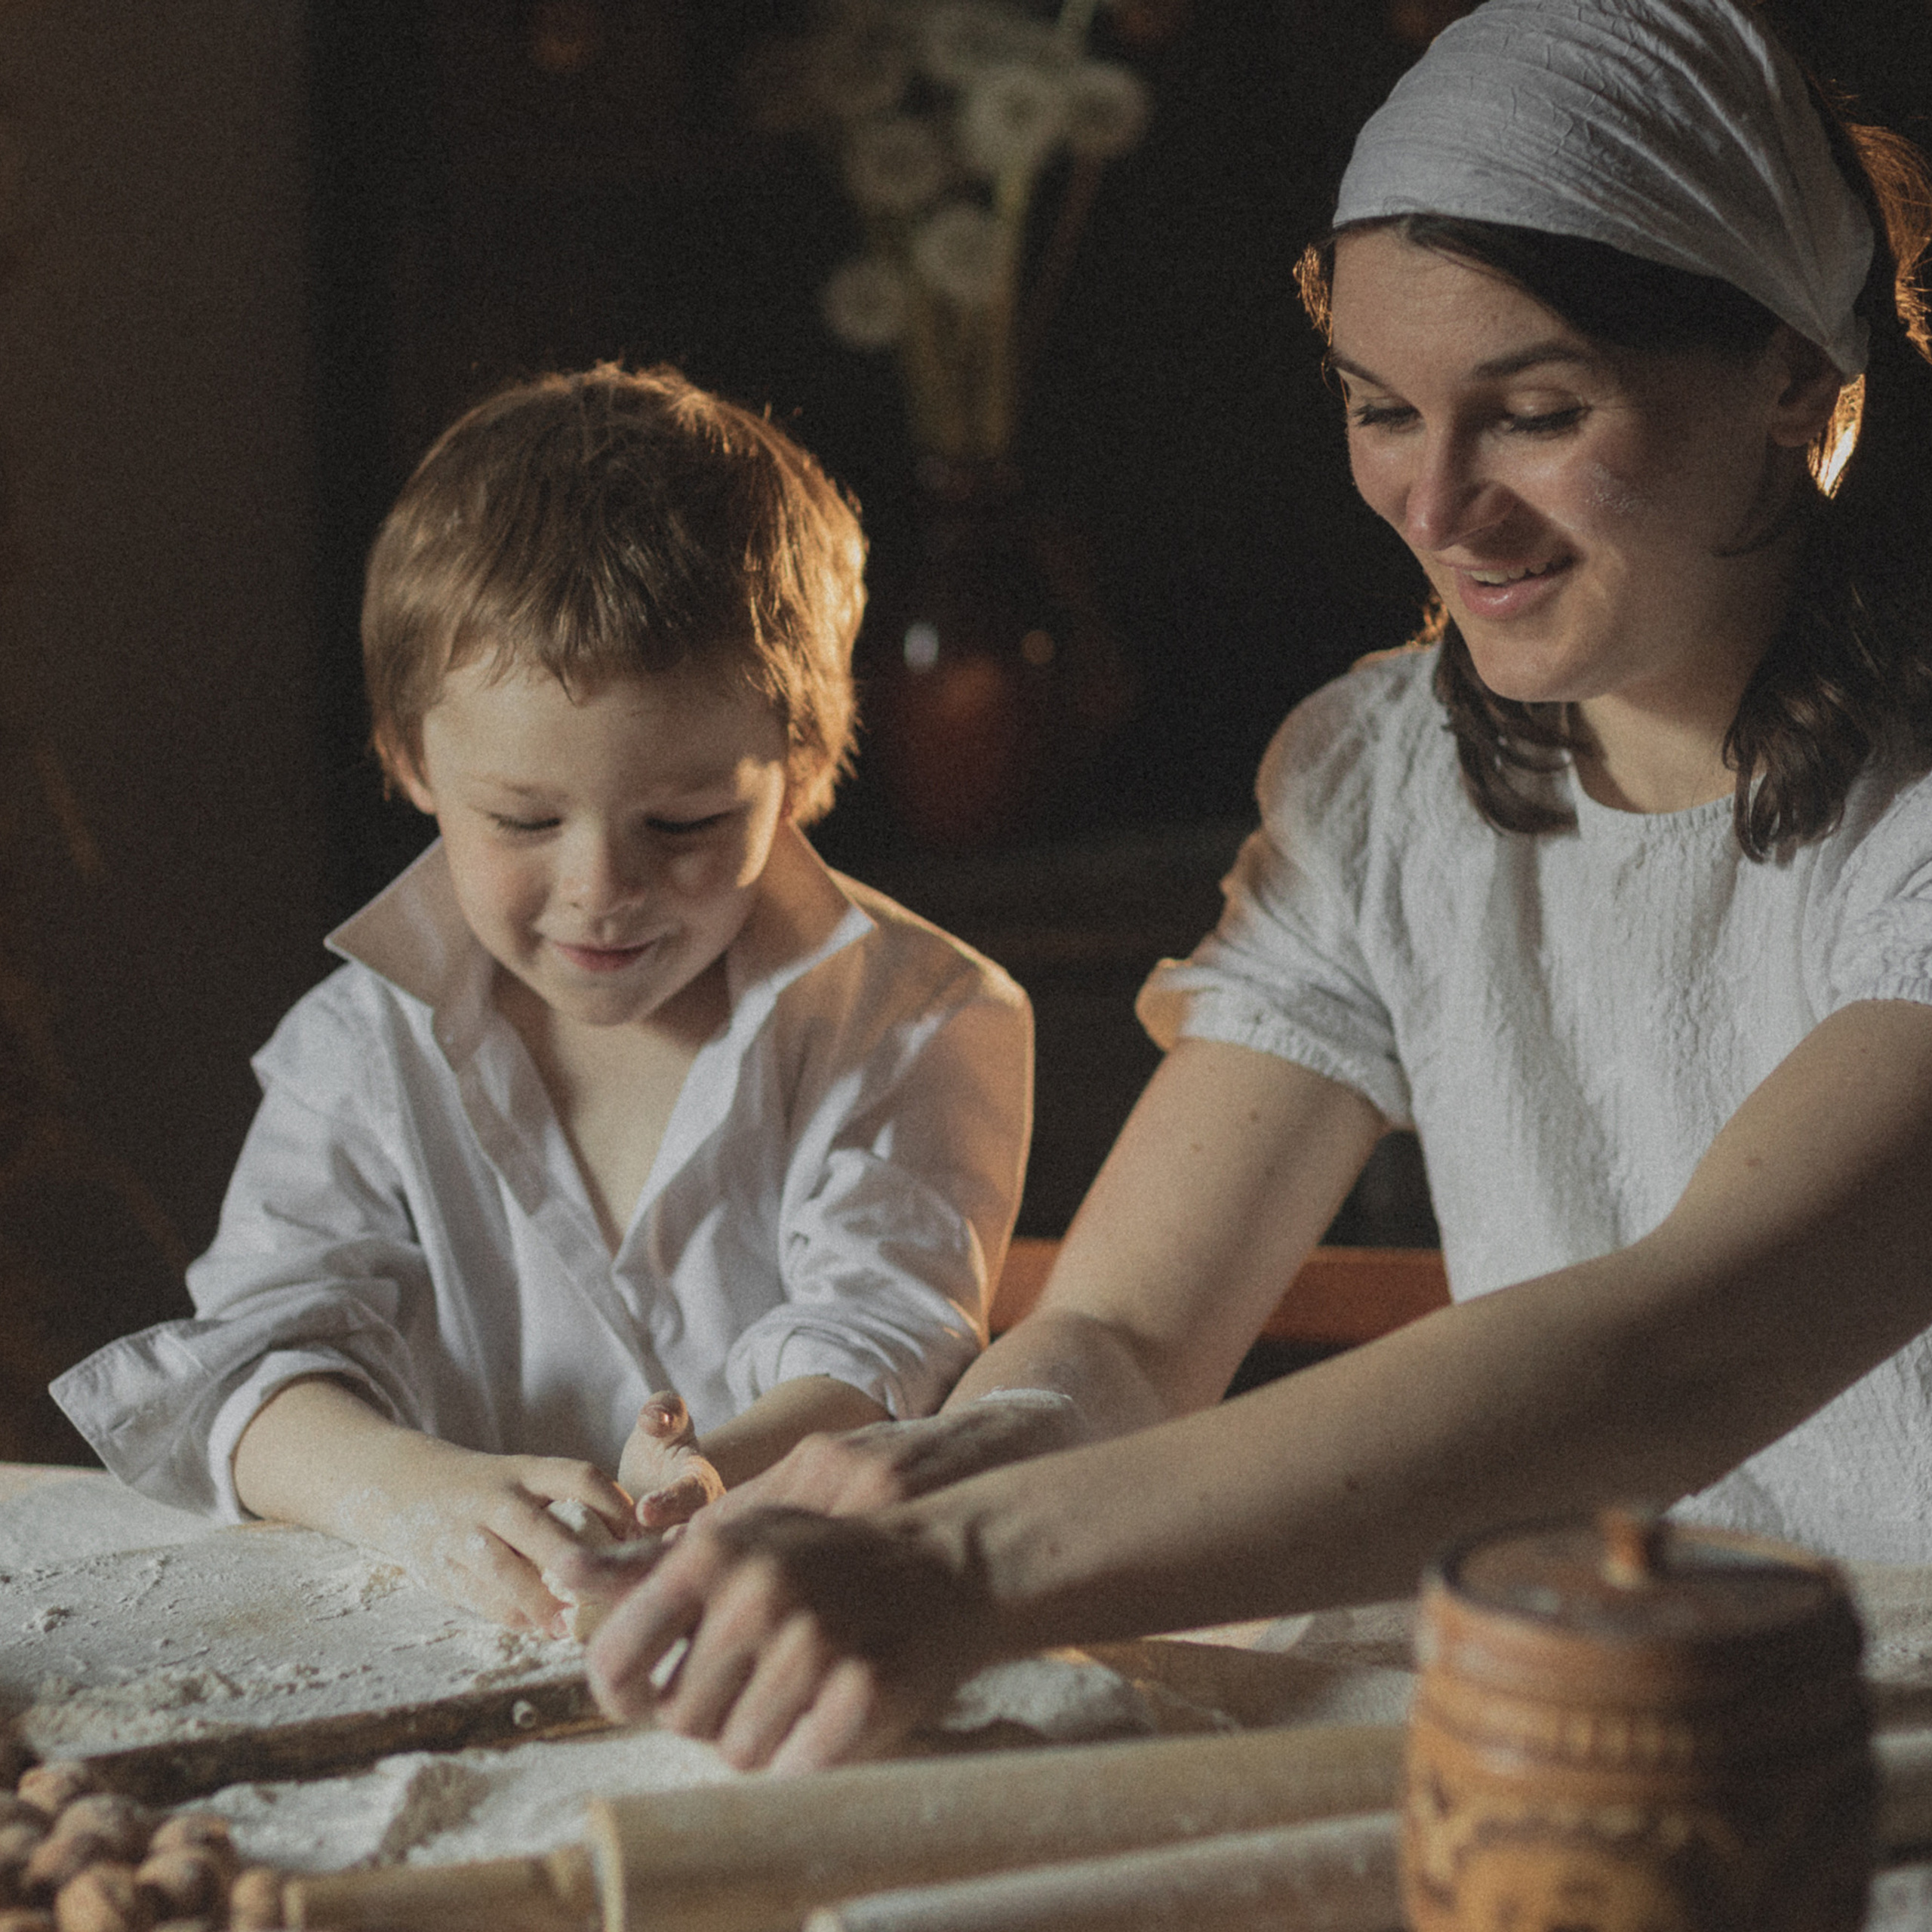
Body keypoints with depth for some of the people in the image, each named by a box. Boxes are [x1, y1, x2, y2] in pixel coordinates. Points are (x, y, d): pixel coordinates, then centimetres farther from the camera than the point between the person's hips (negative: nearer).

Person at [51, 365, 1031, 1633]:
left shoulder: (924, 1029, -2)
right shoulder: (370, 1052, 5)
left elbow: (884, 1345, -13)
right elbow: (265, 1349, -7)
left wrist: (724, 1483, -36)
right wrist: (421, 1491, -30)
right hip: (472, 1641, 1)